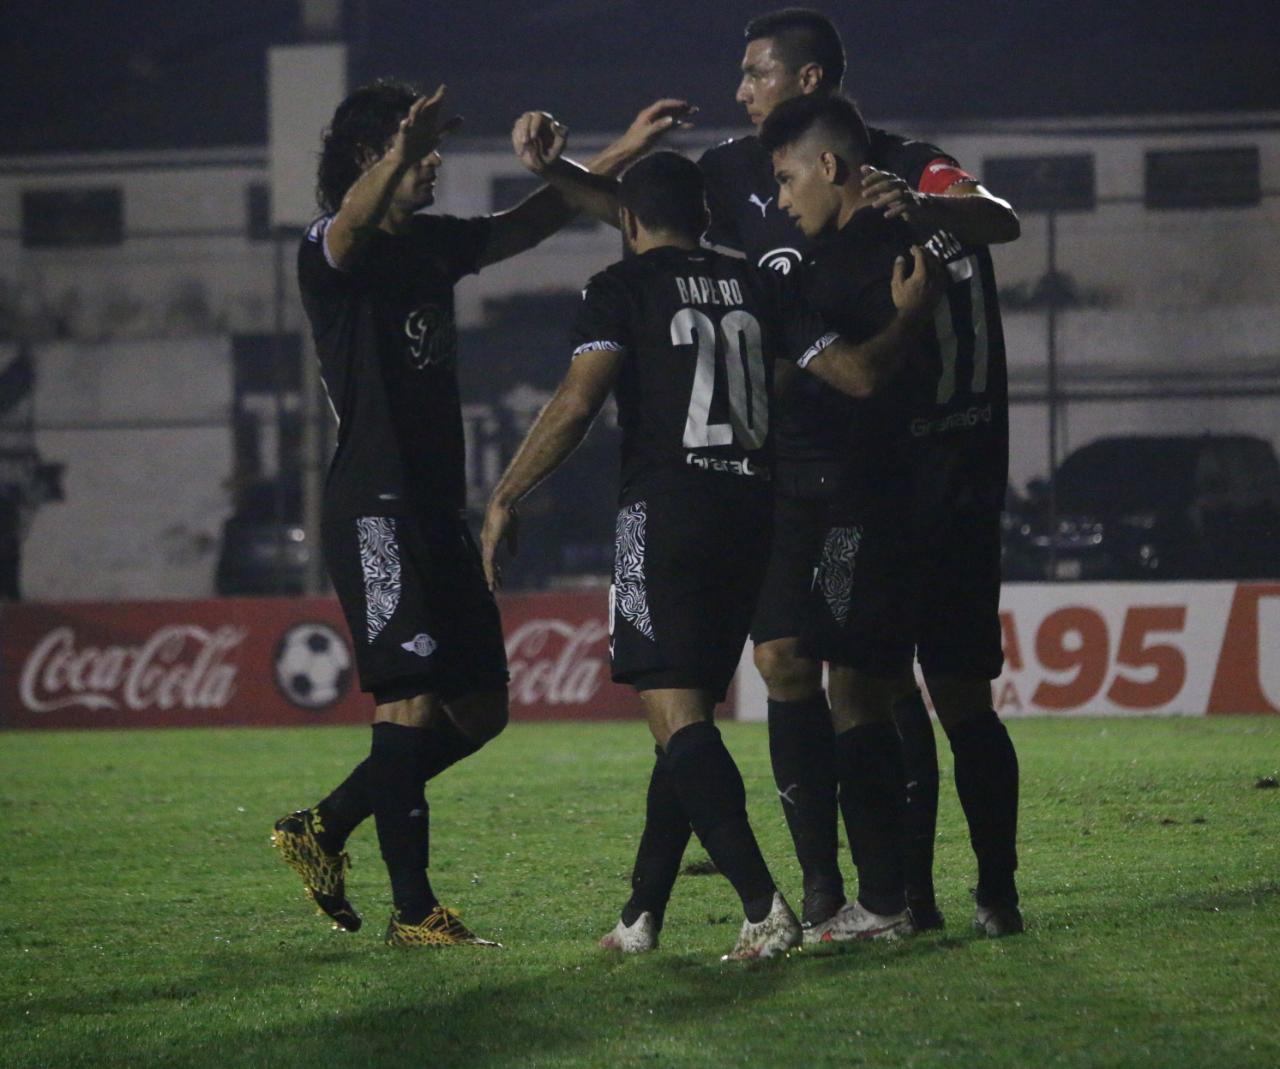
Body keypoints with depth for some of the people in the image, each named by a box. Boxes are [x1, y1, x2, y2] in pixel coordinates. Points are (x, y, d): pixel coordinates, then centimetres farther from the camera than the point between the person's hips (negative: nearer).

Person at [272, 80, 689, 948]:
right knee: (413, 700, -12)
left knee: (479, 709, 10)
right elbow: (351, 226, -32)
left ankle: (322, 829, 19)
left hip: (439, 511, 9)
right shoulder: (331, 251, -8)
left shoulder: (434, 244, 16)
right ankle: (413, 910, -8)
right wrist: (399, 155, -53)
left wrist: (624, 151, 15)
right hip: (376, 510, -9)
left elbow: (531, 224, 25)